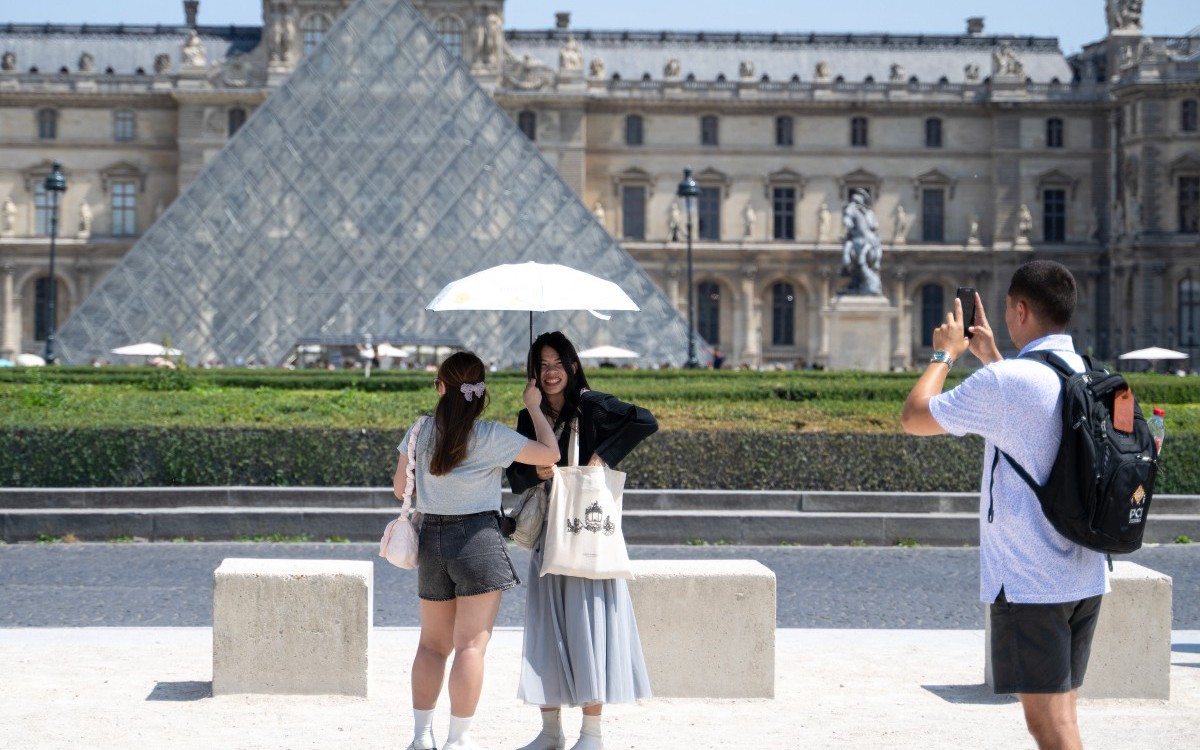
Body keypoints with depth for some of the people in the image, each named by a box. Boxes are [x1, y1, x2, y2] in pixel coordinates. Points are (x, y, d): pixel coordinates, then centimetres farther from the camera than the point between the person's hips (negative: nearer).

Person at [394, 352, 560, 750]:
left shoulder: (420, 432, 2)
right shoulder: (490, 437, -9)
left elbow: (400, 488, 11)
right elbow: (550, 453, -6)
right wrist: (534, 407, 6)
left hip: (432, 538, 4)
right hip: (477, 539, -4)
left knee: (433, 643, 15)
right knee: (471, 644, -4)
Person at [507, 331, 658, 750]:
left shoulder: (592, 406, -6)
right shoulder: (530, 418, 10)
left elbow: (646, 421, -17)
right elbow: (515, 478, 10)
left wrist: (603, 456, -17)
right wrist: (535, 472, -12)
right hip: (548, 534, 5)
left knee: (588, 622, -5)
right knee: (547, 628, 5)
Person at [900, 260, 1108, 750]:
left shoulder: (1004, 382, -16)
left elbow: (913, 418, -4)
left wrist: (944, 354, 10)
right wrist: (991, 356, 34)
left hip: (1028, 582, -8)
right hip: (1085, 578, 8)